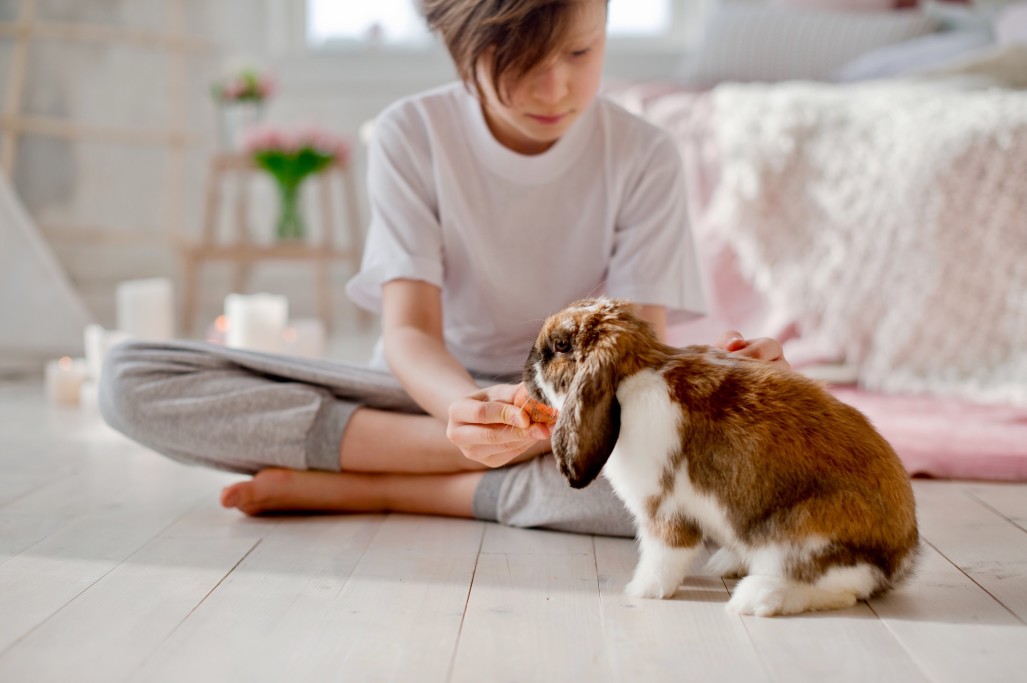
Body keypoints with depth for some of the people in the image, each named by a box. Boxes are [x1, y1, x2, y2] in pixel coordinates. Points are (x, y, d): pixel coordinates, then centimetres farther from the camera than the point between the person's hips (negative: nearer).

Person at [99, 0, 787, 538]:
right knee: (132, 380, -20)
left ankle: (368, 488, -26)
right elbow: (409, 330, -17)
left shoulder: (645, 157, -6)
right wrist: (469, 406, -41)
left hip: (584, 404, 1)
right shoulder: (412, 135, -8)